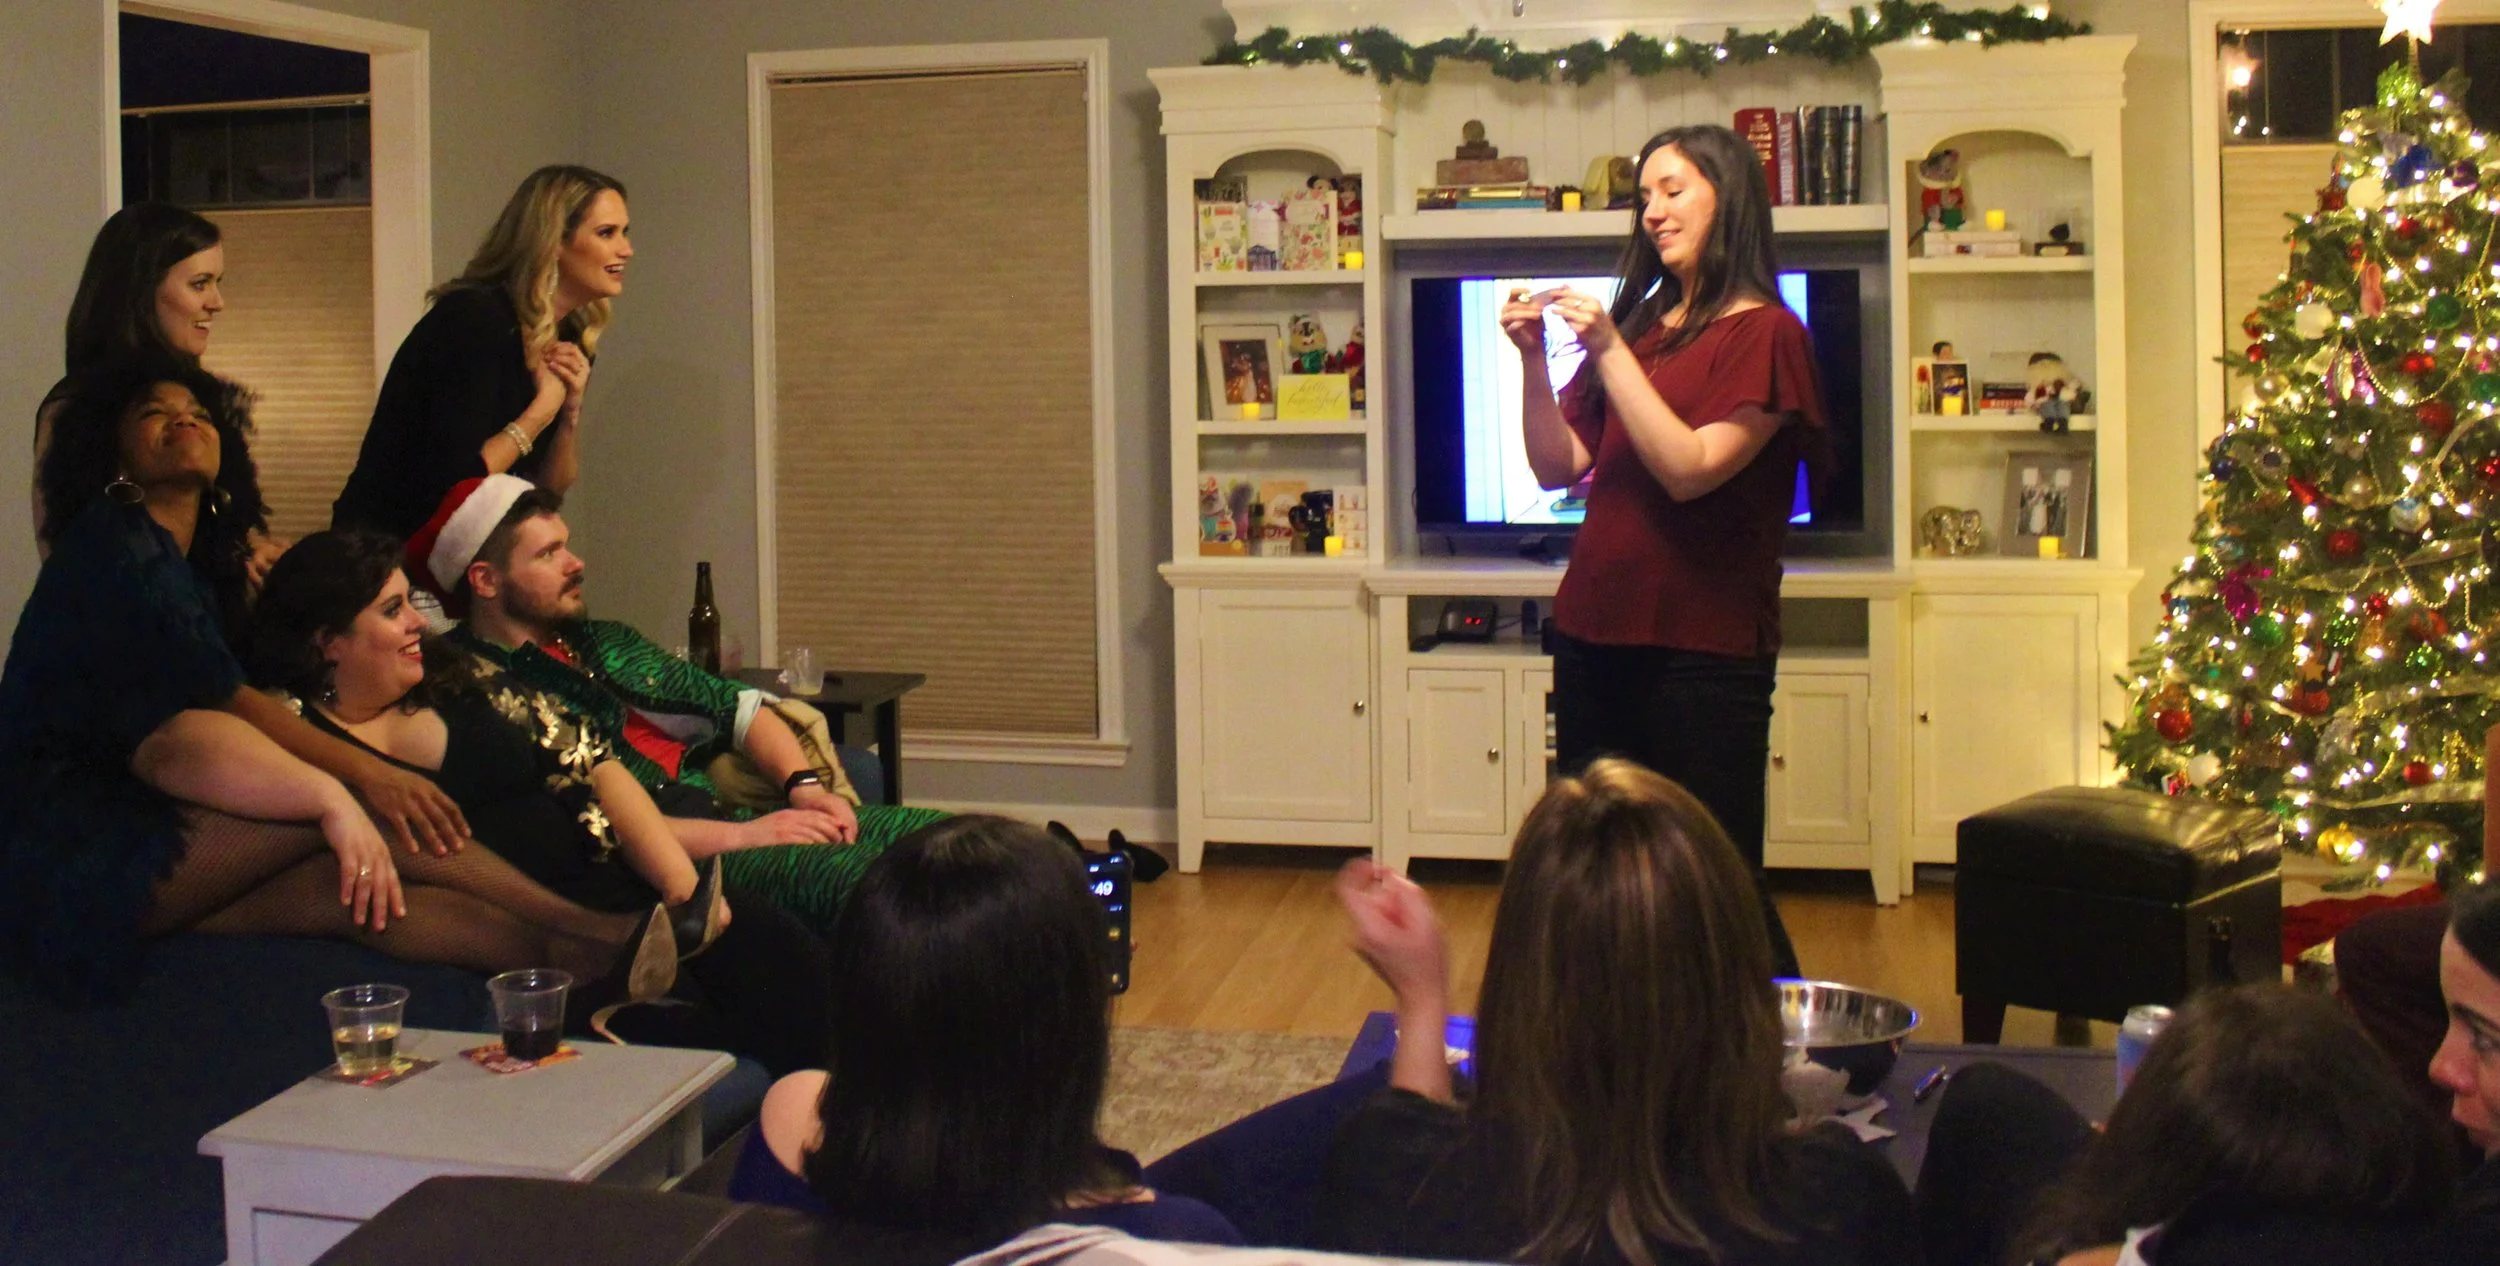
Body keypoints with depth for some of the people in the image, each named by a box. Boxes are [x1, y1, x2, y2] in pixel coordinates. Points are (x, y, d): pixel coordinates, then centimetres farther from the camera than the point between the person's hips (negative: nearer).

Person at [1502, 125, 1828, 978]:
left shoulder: (1763, 333, -5)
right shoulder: (1639, 325, 14)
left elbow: (1690, 469, -16)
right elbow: (1559, 467, 10)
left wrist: (1609, 351, -16)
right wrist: (1534, 360, -3)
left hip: (1703, 648, -7)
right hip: (1596, 634, 7)